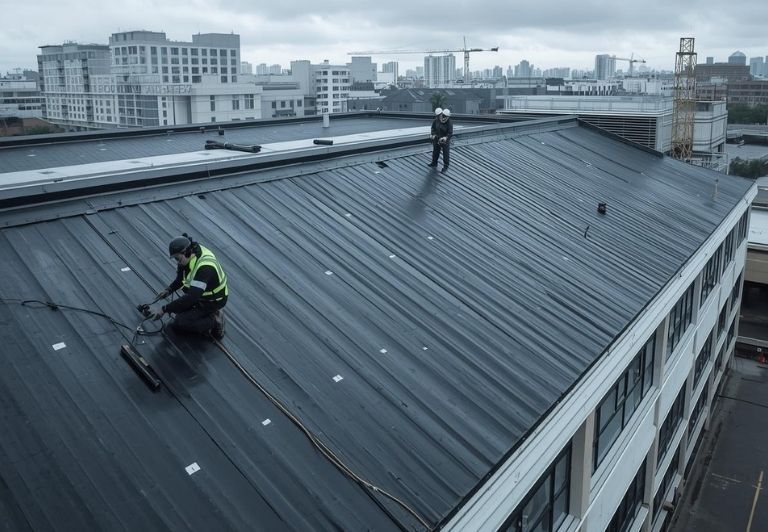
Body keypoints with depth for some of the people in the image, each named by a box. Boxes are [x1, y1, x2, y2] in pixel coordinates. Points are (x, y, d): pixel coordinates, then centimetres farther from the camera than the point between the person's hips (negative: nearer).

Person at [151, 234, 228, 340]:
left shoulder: (204, 268, -37)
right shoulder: (191, 252, -10)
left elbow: (191, 297, -39)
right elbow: (180, 277, 8)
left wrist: (164, 309, -35)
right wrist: (169, 290, -9)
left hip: (212, 301, -9)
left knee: (177, 324, -11)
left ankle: (213, 321, -3)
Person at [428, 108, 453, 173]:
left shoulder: (449, 123, -20)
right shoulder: (436, 121, -9)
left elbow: (450, 133, -22)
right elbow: (433, 128, 4)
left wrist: (445, 138, -37)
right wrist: (432, 134, -13)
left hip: (445, 141, -5)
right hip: (437, 140, 5)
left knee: (446, 154, 2)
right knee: (435, 152, 22)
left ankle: (445, 167, 14)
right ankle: (434, 163, 43)